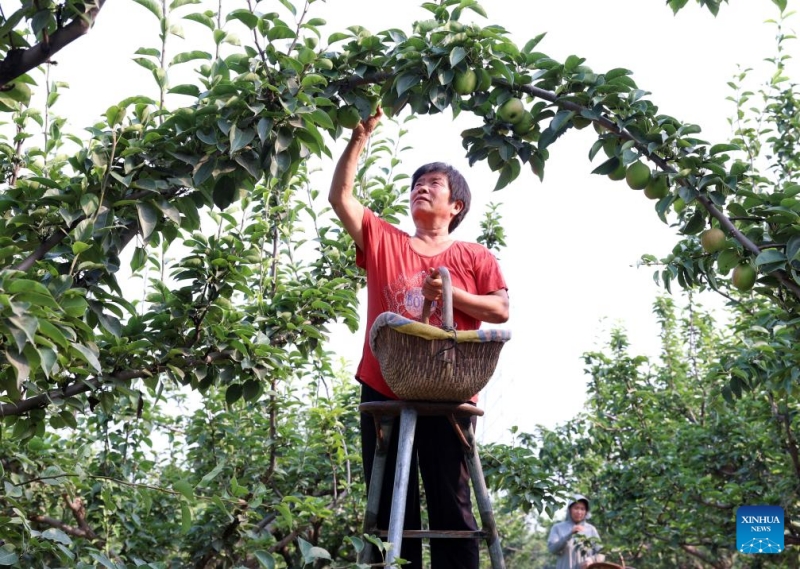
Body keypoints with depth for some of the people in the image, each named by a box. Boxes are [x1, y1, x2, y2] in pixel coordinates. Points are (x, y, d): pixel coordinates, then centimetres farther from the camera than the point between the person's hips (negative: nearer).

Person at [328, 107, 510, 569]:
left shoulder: (474, 256, 11)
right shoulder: (383, 239, 15)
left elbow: (501, 311, 4)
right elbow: (340, 196, 7)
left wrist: (451, 293, -10)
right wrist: (361, 136, 2)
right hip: (384, 392, 2)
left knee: (451, 503, 1)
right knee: (389, 506, 5)